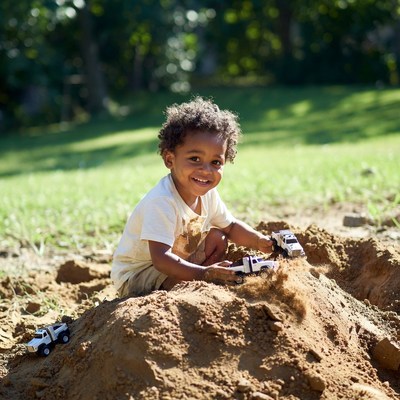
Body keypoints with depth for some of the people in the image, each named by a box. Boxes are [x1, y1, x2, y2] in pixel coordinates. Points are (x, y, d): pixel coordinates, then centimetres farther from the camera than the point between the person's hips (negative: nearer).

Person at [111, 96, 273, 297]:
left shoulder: (207, 194, -6)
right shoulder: (161, 202, -32)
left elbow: (231, 226, 11)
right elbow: (161, 258, -39)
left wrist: (259, 241, -7)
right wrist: (203, 273, -50)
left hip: (172, 265, 9)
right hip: (136, 277, -9)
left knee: (218, 238, 5)